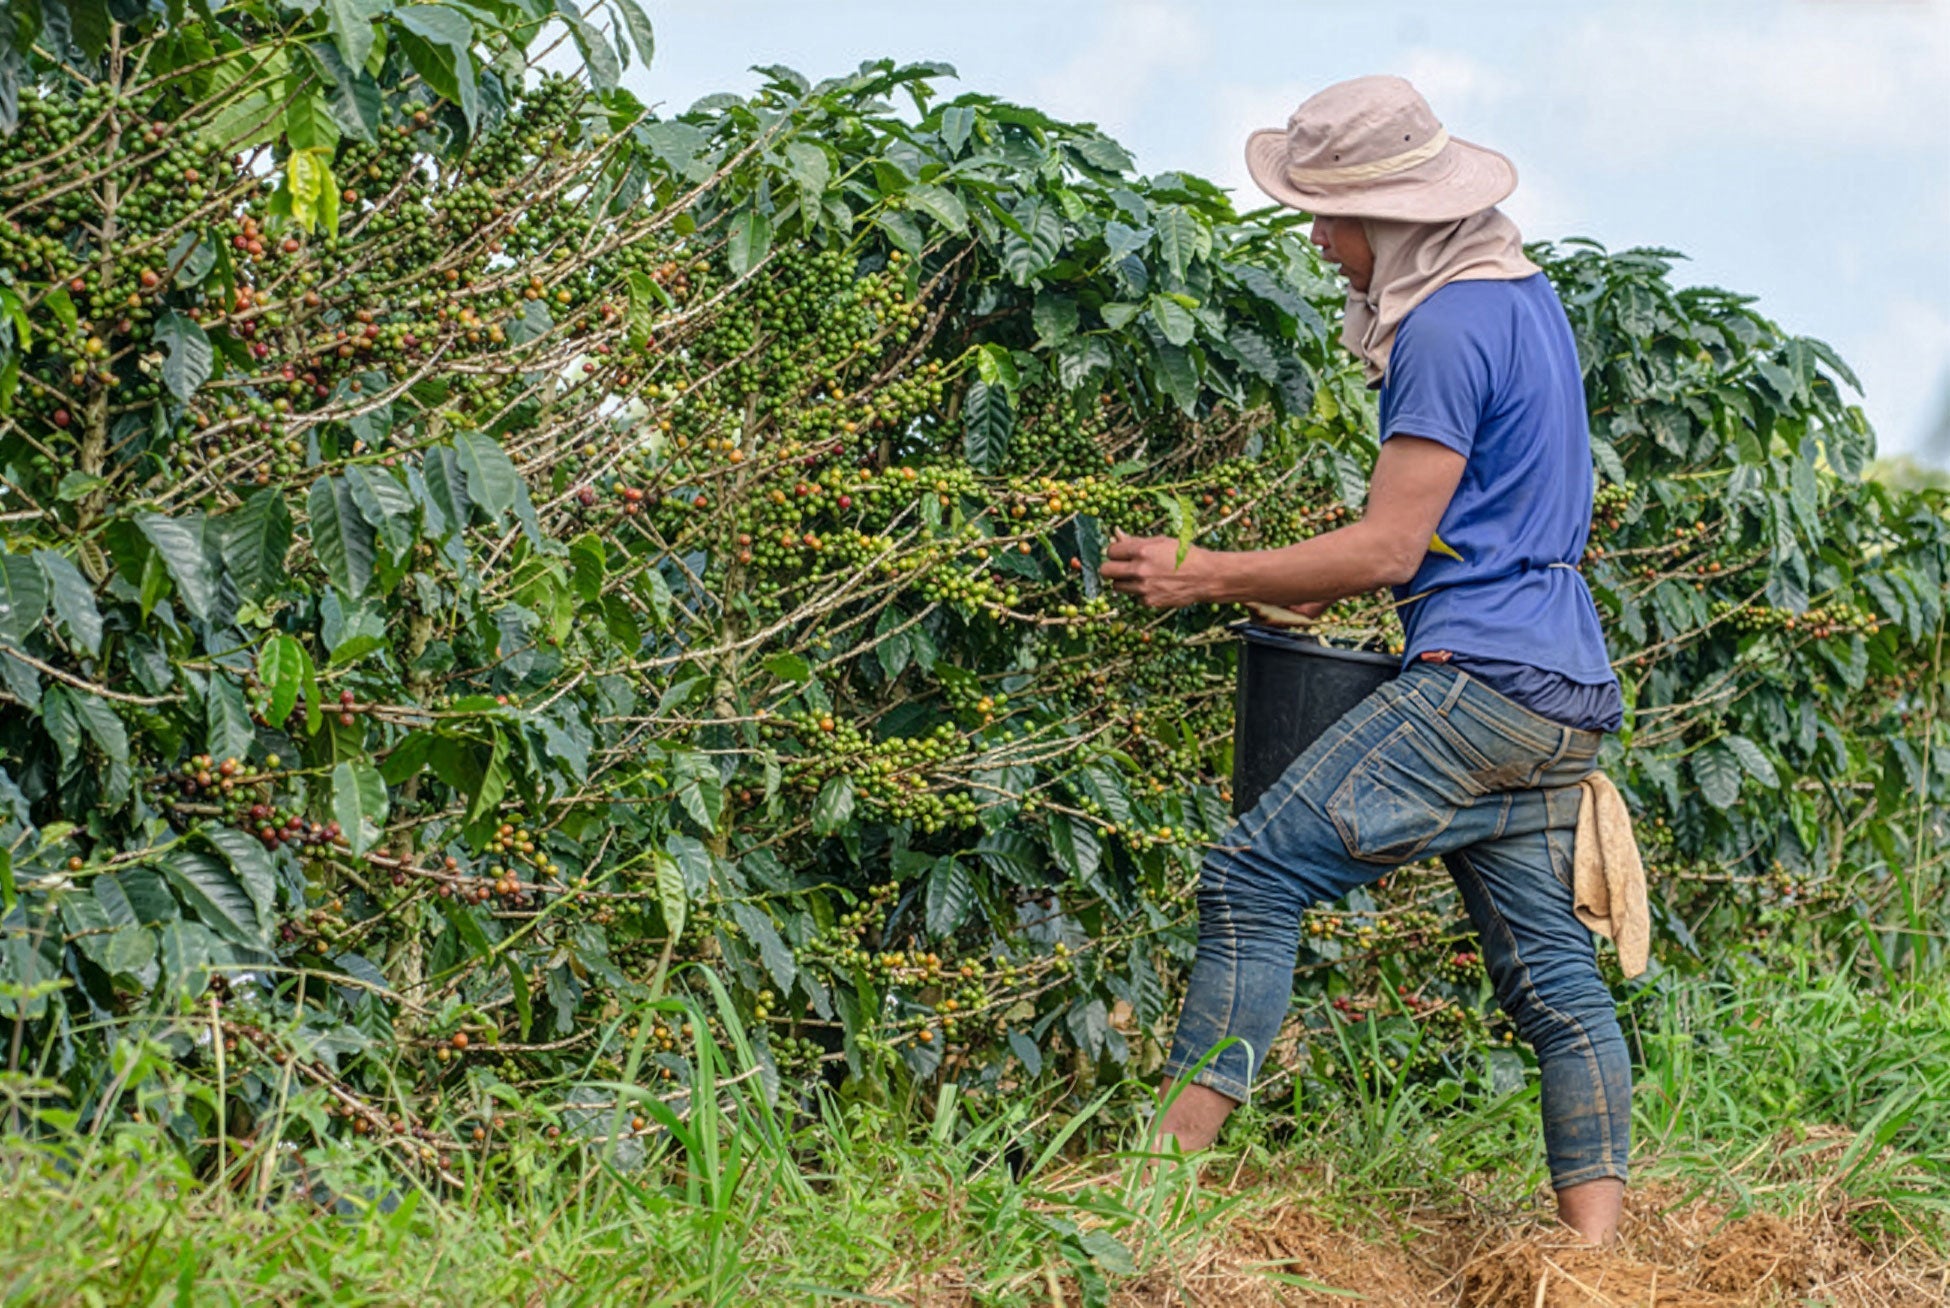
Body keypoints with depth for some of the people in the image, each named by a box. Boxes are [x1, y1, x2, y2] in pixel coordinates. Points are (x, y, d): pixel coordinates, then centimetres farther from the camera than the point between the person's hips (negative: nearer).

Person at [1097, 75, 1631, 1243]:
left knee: (1252, 876, -9)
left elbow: (1387, 548, -14)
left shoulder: (1447, 331, -12)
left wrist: (1206, 576, -7)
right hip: (1567, 696, 10)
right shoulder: (1528, 298, 18)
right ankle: (1596, 1251, 2)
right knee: (1550, 970, 7)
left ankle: (1168, 1167, -11)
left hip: (1479, 683, -10)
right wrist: (1322, 587, 25)